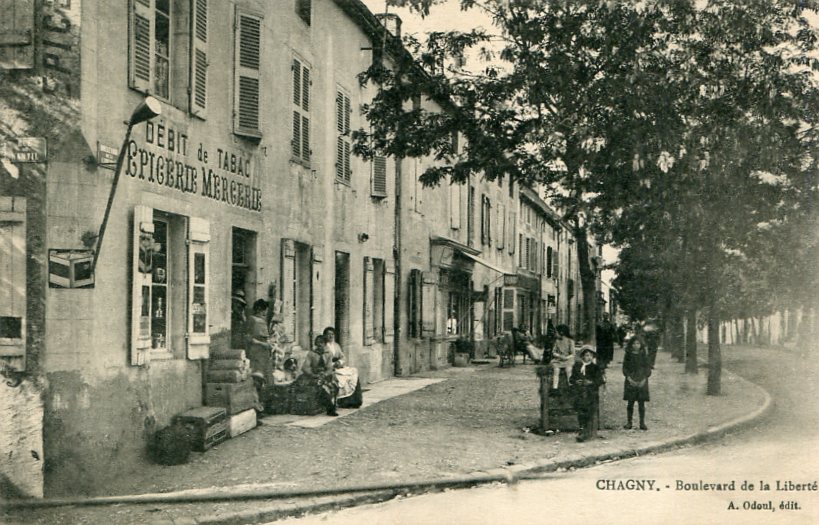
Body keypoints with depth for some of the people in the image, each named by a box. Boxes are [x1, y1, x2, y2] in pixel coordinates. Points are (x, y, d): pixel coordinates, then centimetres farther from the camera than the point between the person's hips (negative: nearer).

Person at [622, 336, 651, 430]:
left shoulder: (644, 355, 5)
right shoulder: (628, 355, 4)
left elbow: (648, 368, 4)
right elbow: (625, 368, 4)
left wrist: (644, 379, -8)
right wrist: (629, 378, -10)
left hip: (642, 382, 0)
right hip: (631, 382, 0)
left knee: (641, 403, -1)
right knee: (630, 403, 0)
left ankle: (642, 423, 4)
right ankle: (629, 422, 7)